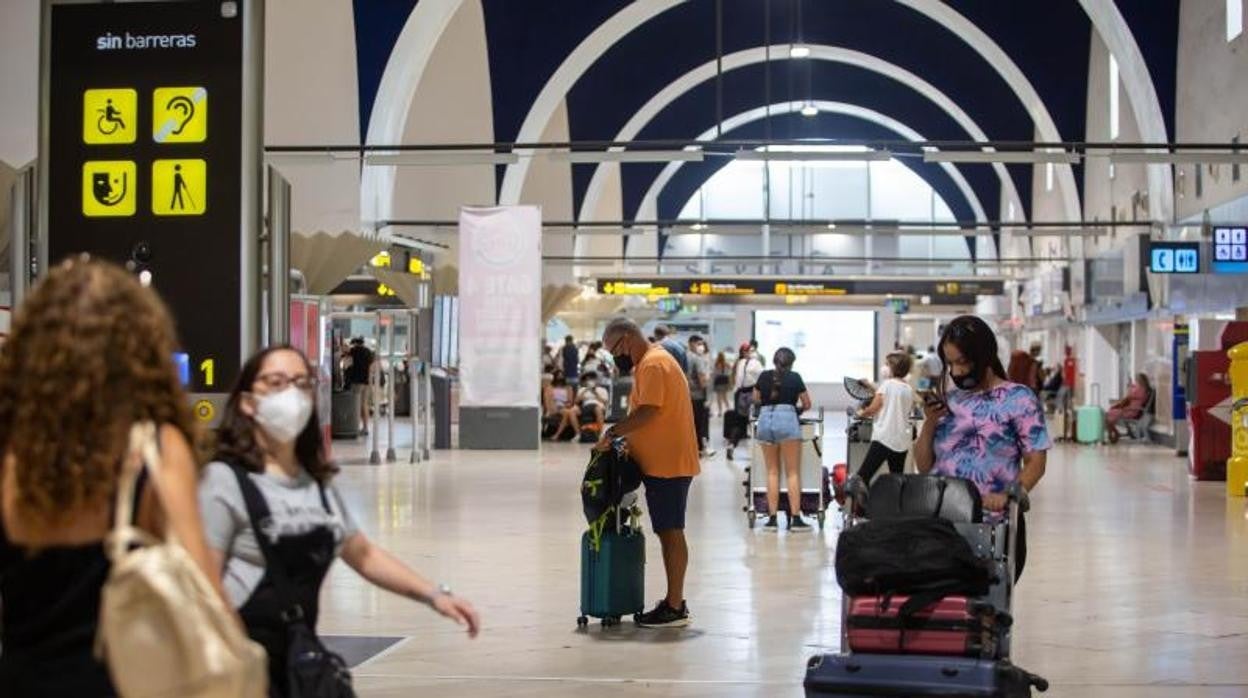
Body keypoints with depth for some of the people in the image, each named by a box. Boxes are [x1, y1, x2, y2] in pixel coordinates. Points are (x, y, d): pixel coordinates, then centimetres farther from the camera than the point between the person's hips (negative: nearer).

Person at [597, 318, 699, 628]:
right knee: (667, 532, 14)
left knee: (671, 533, -6)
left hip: (667, 463, -10)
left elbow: (648, 412, -24)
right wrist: (625, 439, 10)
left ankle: (675, 608, -2)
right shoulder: (651, 361, 18)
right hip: (664, 462, 10)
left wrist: (612, 433, -17)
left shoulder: (653, 364, -14)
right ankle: (674, 601, 21)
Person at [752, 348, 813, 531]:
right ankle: (795, 518, -4)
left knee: (772, 472, 9)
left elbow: (756, 399, 25)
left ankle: (772, 518, 6)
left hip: (765, 419, 3)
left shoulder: (764, 376, 13)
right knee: (793, 472, 0)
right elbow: (807, 404, 12)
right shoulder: (794, 377, 6)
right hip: (787, 419, -3)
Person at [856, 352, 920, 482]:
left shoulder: (887, 384, -4)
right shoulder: (909, 389, 10)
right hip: (902, 442, 6)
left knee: (862, 477, -11)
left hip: (883, 438, -6)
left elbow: (874, 408, -6)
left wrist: (862, 413, 14)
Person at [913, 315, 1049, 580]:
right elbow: (923, 466, 14)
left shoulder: (1018, 399, 0)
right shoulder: (948, 401, 13)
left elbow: (1036, 462, -5)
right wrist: (929, 422, -1)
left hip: (994, 525, -3)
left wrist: (1010, 494, -22)